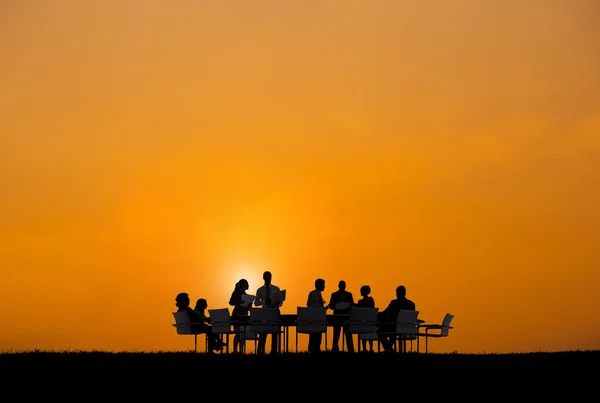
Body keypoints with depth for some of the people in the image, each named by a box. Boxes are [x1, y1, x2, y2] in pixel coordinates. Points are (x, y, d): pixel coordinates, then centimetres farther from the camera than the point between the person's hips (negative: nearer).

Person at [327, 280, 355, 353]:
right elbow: (331, 306, 3)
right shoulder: (334, 295, 6)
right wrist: (336, 307, -17)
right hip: (337, 317, 0)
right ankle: (335, 350, 3)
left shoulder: (349, 294, 9)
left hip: (347, 317, 1)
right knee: (336, 335, 0)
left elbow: (352, 305, 8)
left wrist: (349, 307, -14)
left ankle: (351, 350, -4)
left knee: (348, 335, -4)